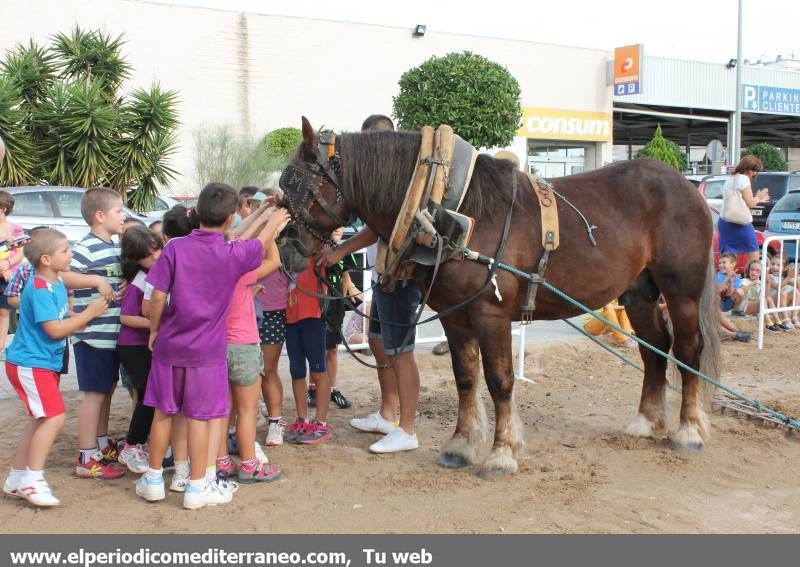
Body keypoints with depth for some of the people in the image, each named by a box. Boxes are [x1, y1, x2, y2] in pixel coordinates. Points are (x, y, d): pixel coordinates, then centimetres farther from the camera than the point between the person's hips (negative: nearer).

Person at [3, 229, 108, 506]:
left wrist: (87, 315, 3)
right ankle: (32, 480, -6)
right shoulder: (39, 290, -21)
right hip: (30, 365, -10)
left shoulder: (57, 284, 8)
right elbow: (55, 329, -24)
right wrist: (90, 312, -20)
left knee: (40, 420, 15)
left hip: (44, 364, 10)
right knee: (54, 417, -14)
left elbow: (61, 319, 18)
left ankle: (16, 480, 24)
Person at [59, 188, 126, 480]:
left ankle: (102, 444, 34)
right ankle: (86, 460, 7)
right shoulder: (87, 247, -16)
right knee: (94, 394, -2)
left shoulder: (116, 246, 11)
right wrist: (97, 281, -29)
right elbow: (61, 275, -28)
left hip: (112, 333, 9)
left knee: (107, 390, 19)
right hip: (92, 334, -9)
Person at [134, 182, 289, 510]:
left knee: (163, 413, 14)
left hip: (170, 346, 2)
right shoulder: (234, 255, -10)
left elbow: (157, 298, -8)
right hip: (207, 351, -2)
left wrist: (154, 330, 8)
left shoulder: (175, 248, -9)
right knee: (199, 418, 7)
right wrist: (274, 222, 31)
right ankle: (197, 487, 15)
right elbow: (261, 243, 12)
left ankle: (153, 480, 26)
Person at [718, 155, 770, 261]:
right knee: (754, 254, 4)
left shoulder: (729, 179, 18)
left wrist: (757, 199, 22)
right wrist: (758, 197, 9)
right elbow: (750, 203, -11)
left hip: (725, 222, 7)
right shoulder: (743, 179, -8)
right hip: (741, 224, -7)